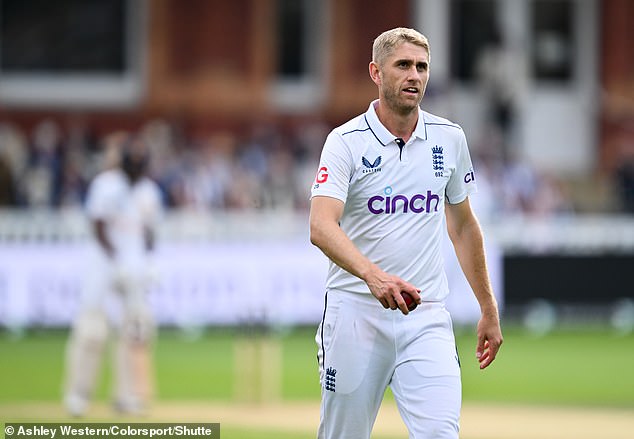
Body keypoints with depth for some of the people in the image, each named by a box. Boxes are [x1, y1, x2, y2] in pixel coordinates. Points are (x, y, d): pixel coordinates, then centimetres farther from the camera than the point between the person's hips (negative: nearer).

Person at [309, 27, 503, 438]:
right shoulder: (347, 142, -6)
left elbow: (463, 225, 19)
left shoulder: (449, 139, 7)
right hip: (356, 309, -2)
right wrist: (373, 275, -38)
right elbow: (321, 227, -21)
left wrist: (489, 309, 19)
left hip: (426, 316, 2)